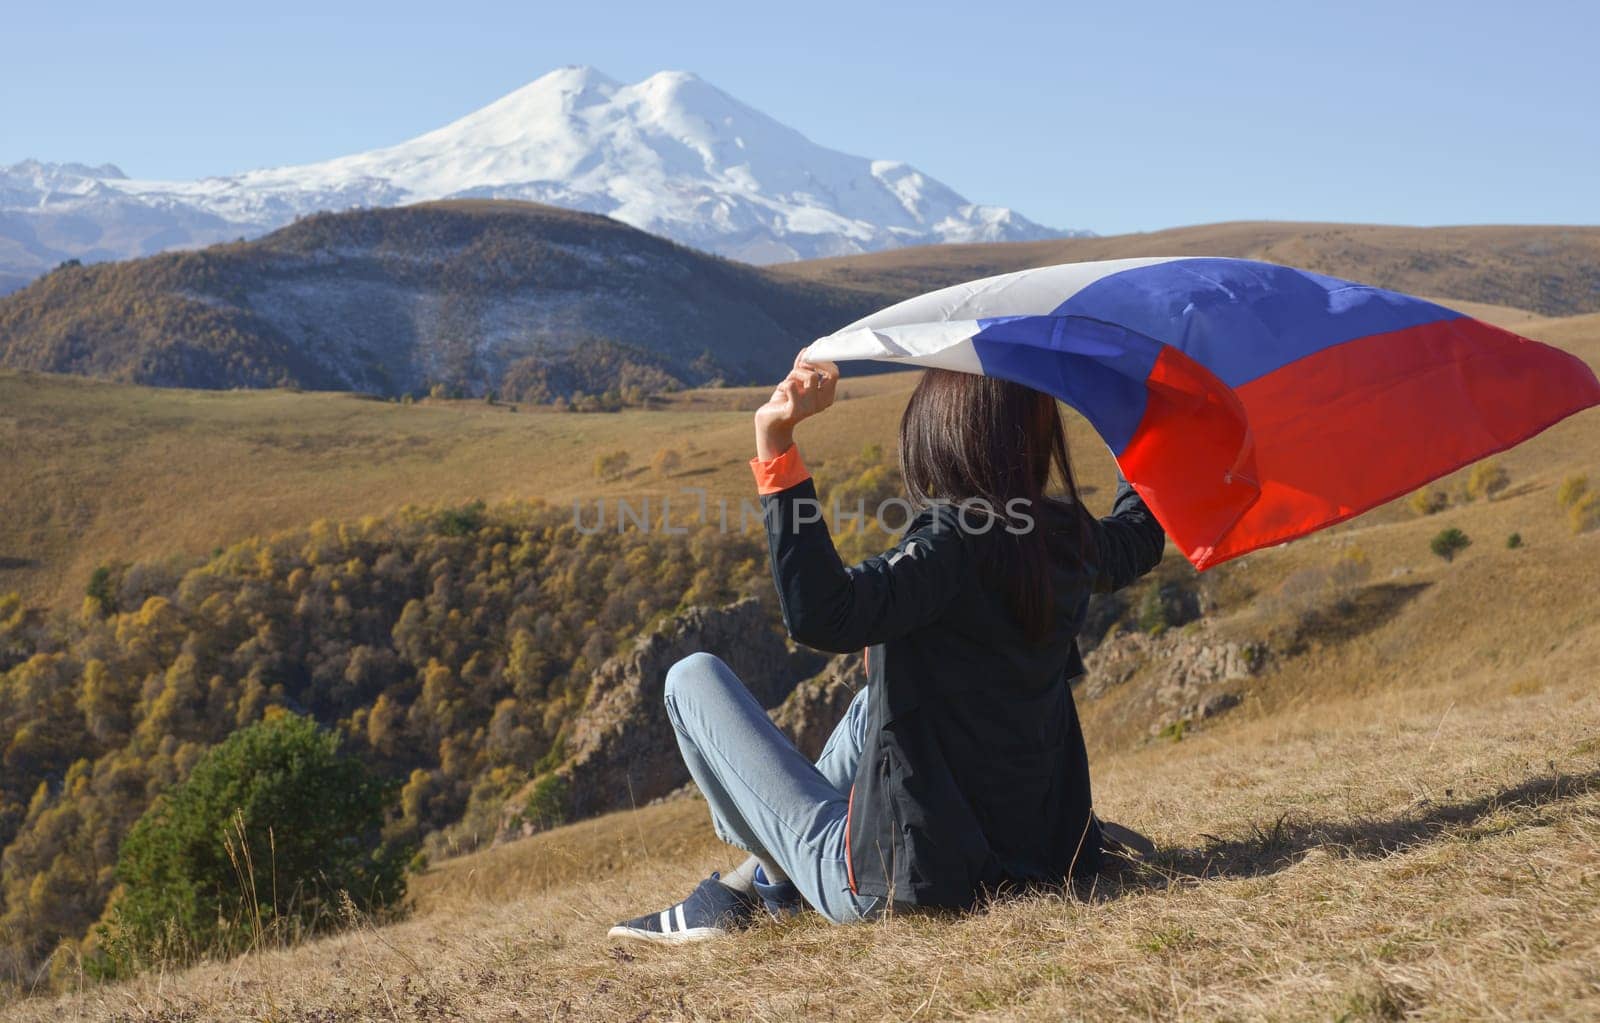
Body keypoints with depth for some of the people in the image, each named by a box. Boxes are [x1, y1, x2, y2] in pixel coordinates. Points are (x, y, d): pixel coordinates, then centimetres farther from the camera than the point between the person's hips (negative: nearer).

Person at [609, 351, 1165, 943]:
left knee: (694, 677, 5)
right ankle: (759, 880, 34)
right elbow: (1136, 539, 25)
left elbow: (820, 616, -40)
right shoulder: (1067, 536, 0)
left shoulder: (953, 541, -23)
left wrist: (776, 448, -40)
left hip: (899, 885, -8)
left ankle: (760, 886, 26)